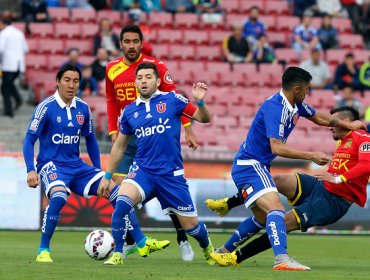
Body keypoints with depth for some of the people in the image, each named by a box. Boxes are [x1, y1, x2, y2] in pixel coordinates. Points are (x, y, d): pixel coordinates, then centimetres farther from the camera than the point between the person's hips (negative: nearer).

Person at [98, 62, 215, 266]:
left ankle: (208, 249, 38)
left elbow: (204, 118, 2)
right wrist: (107, 177, 18)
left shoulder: (171, 100, -1)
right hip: (142, 170, 1)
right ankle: (117, 254, -16)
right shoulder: (129, 112, 7)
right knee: (122, 201, -29)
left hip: (171, 173, -1)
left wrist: (200, 101, -19)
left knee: (190, 224, 4)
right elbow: (119, 146, 17)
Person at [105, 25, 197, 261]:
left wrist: (188, 130, -10)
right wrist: (113, 131, 8)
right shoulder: (112, 69, 5)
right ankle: (129, 241, 11)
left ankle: (183, 240, 8)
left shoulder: (156, 66, -7)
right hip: (127, 137, 3)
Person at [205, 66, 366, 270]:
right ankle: (281, 259, -42)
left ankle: (223, 252, 31)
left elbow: (318, 118, 25)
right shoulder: (274, 108, -24)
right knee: (276, 209, -26)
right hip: (250, 165, -10)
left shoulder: (296, 105, 5)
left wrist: (349, 125, 24)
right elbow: (276, 147, -31)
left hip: (258, 166, 10)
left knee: (263, 218, 19)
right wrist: (311, 156, -30)